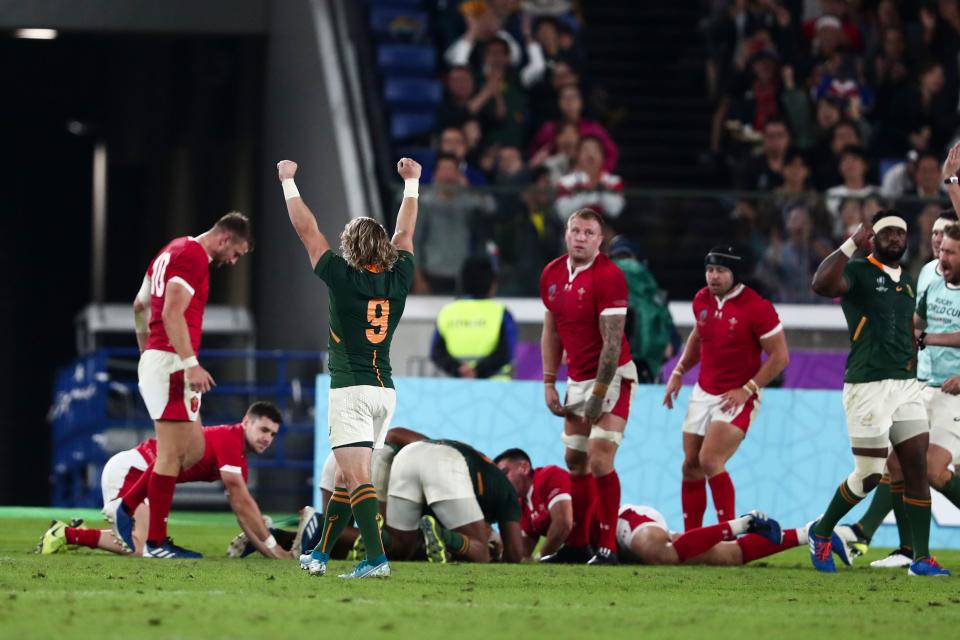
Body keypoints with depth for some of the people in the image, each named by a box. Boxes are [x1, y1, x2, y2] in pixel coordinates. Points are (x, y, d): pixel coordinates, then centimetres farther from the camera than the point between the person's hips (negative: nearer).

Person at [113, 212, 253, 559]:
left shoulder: (173, 251, 20)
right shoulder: (194, 257, -11)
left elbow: (140, 306, 28)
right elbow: (173, 313, -21)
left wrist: (147, 354, 33)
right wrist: (191, 364, -23)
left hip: (154, 360, 10)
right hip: (171, 363, -10)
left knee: (193, 450, 13)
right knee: (172, 454, -6)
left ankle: (129, 508, 12)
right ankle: (156, 542, -4)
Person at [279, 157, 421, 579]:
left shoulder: (343, 278, -9)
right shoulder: (398, 280, 4)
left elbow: (306, 230, -1)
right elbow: (405, 232, 20)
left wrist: (288, 181, 10)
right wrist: (411, 183, 33)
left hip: (350, 390, -6)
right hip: (385, 390, 6)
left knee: (357, 477, -13)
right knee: (347, 477, 15)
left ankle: (376, 558, -24)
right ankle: (319, 554, 25)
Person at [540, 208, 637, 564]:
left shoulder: (609, 276, -18)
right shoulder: (552, 274, 4)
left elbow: (613, 342, -20)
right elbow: (552, 332, 15)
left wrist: (598, 393, -21)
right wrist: (549, 383, 9)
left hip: (612, 378, -7)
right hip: (577, 379, 7)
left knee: (599, 460, -15)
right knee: (574, 460, 9)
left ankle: (607, 547, -9)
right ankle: (577, 544, 18)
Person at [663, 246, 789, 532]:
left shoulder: (756, 307, -17)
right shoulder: (702, 299, 3)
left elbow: (780, 356, -14)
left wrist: (747, 390, -19)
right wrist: (679, 372, 14)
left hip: (738, 398, -7)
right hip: (703, 394, 7)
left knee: (709, 461, -21)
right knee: (691, 466, 6)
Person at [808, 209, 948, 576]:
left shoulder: (907, 283, 17)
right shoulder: (859, 273, -7)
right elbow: (821, 284, -29)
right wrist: (852, 244, -27)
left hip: (906, 385, 7)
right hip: (867, 385, -7)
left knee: (917, 467, -1)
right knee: (869, 475, -5)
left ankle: (921, 558, 1)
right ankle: (822, 533, 19)